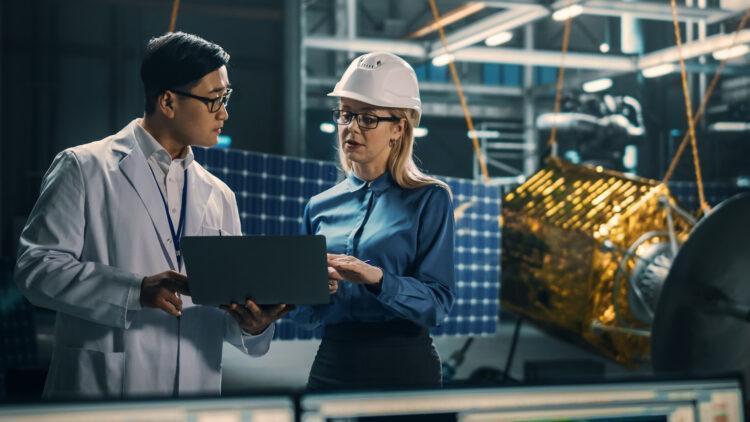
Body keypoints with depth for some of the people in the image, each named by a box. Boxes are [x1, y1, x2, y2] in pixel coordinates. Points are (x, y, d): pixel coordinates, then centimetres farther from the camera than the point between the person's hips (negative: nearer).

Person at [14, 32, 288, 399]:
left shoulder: (219, 196, 12)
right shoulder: (84, 168, -2)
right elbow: (36, 267, -9)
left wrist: (250, 324, -9)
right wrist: (136, 291, -20)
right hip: (104, 384, -4)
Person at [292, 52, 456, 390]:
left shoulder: (429, 199, -5)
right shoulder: (320, 206, 6)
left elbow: (437, 303, -13)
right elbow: (305, 316, 6)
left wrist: (377, 279, -28)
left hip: (402, 366, -3)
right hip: (331, 364, 4)